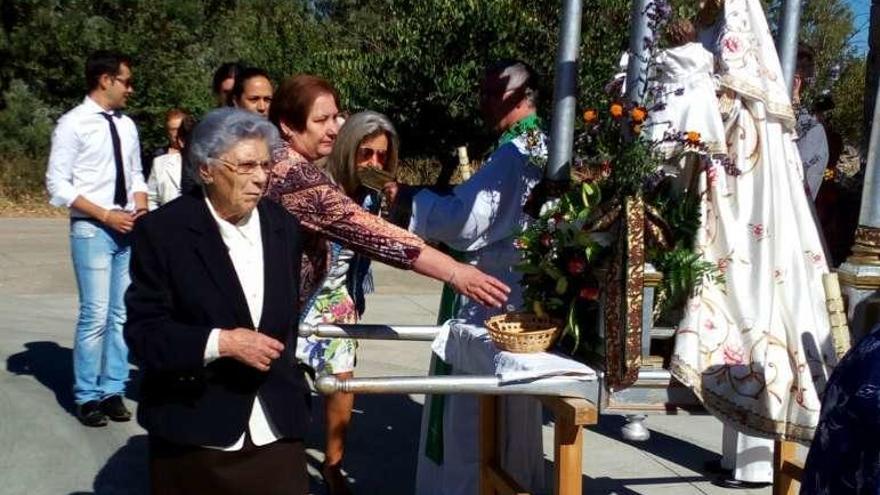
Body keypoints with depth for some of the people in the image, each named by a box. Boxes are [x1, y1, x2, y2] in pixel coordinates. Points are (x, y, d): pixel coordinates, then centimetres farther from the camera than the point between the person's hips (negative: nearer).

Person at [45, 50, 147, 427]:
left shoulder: (127, 126, 12)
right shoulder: (73, 123, -7)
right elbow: (58, 185, -10)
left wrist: (141, 210, -2)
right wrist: (106, 215, -15)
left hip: (128, 230, 6)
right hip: (92, 230, -6)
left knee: (123, 314, 8)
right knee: (96, 315, -5)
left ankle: (112, 391, 19)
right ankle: (86, 397, 10)